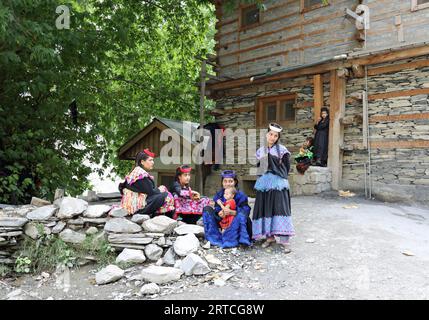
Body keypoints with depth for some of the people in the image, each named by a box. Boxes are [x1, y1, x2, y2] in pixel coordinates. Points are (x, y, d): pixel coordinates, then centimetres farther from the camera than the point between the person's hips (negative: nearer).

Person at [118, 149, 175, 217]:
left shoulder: (136, 171, 13)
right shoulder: (141, 173, -15)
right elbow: (151, 192, -16)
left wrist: (158, 189, 3)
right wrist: (159, 190, 3)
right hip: (137, 208, -10)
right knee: (166, 196, -13)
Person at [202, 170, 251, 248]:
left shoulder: (240, 195, -10)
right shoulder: (219, 194, 1)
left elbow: (245, 211, -20)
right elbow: (217, 209, -5)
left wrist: (231, 212, -36)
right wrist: (219, 213, -30)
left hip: (236, 223, -4)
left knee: (242, 215, -34)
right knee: (207, 209, -9)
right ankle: (214, 238, -16)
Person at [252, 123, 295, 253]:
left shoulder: (282, 149, 1)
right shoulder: (260, 151, 13)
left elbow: (287, 167, 3)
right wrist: (264, 176, 9)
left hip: (278, 183, -4)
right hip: (264, 183, 4)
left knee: (280, 208, -10)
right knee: (265, 209, 3)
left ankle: (284, 239, -8)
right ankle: (269, 236, 14)